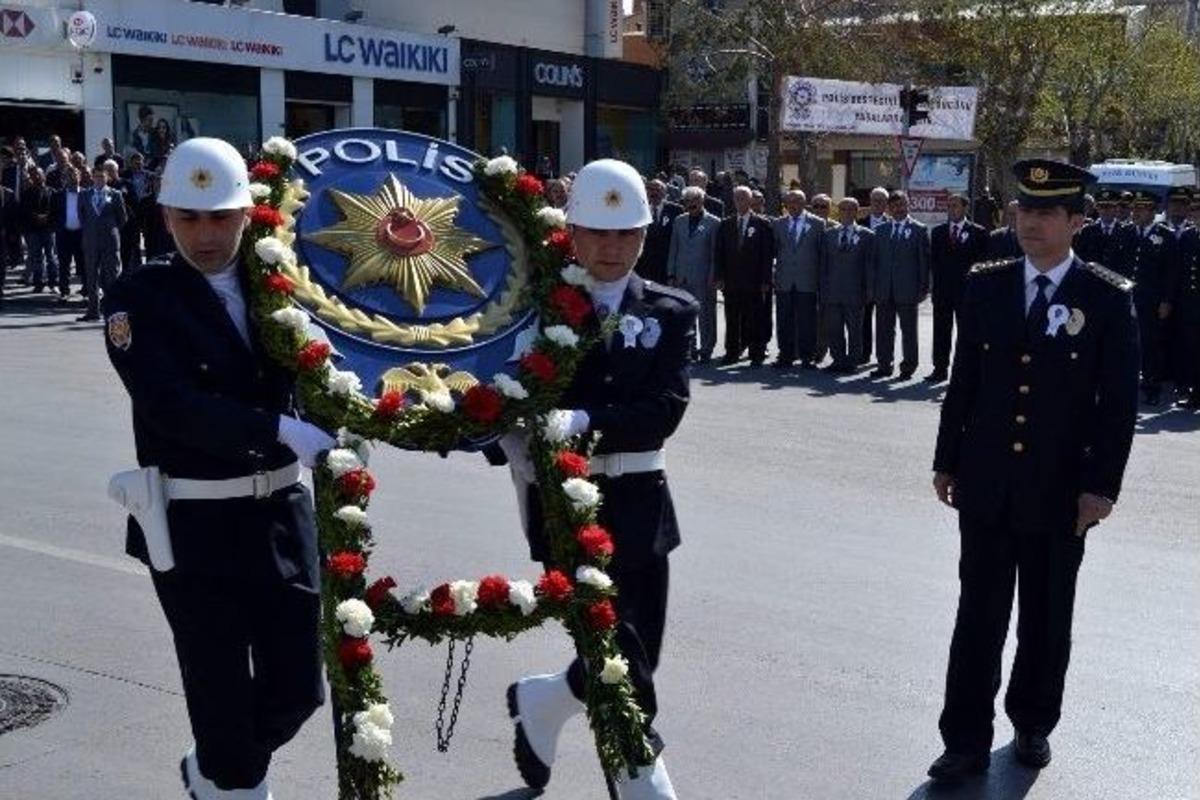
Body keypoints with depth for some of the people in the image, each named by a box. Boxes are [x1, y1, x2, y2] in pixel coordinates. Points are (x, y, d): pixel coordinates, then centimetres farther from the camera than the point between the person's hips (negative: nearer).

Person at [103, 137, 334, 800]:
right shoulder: (138, 298, -8)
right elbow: (170, 405, -22)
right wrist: (282, 431, -30)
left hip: (280, 513, 4)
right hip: (193, 525, -4)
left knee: (298, 687, 12)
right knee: (222, 697, 7)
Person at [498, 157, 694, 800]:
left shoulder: (671, 313, 3)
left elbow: (664, 410, -10)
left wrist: (583, 422, -24)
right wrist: (516, 448, -24)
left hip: (638, 503, 4)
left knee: (638, 653, 11)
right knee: (621, 656, -6)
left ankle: (541, 701, 37)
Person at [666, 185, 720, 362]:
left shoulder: (713, 223, -2)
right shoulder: (679, 221, 11)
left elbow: (715, 253, -4)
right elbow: (673, 250, 13)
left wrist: (713, 277, -9)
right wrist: (671, 274, 7)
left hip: (703, 278, -4)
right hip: (682, 278, 4)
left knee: (705, 315, 2)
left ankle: (706, 349, 11)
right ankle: (690, 348, 16)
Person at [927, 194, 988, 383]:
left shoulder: (977, 232, 2)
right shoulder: (937, 232, 13)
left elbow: (981, 260, 0)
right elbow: (933, 259, 11)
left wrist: (970, 279, -8)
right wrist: (937, 280, 1)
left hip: (966, 289, -3)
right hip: (942, 288, 3)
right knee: (941, 330, 3)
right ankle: (940, 369, 7)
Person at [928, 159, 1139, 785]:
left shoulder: (1107, 298, -5)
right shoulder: (985, 286, 3)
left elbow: (1119, 402, -5)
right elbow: (963, 382, 7)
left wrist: (1101, 485, -9)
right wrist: (946, 462, 7)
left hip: (1060, 491, -1)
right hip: (986, 484, 2)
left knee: (1046, 619, 13)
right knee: (978, 616, 4)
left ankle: (1033, 725, 32)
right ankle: (967, 740, 13)